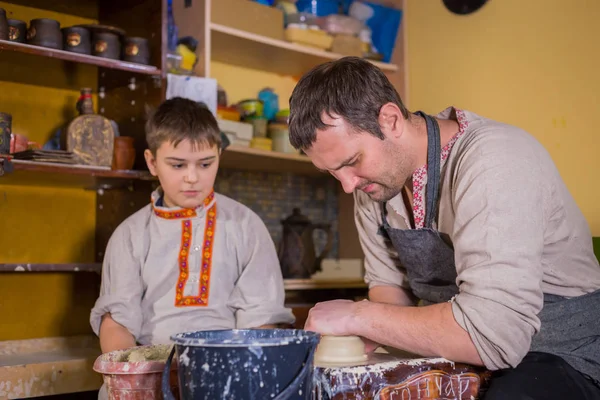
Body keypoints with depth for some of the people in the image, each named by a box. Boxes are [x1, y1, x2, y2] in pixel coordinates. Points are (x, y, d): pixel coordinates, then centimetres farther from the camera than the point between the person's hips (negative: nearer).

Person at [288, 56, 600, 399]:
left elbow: (492, 334, -35)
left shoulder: (495, 160, -28)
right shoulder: (371, 175, -3)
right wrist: (363, 332, -13)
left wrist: (359, 315, -24)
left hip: (560, 356, -5)